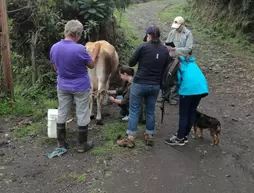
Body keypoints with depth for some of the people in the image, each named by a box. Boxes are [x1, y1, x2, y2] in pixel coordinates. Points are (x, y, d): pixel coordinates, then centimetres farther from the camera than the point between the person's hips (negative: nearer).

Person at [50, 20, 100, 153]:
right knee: (82, 116, 7)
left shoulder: (54, 47, -6)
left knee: (62, 114, 15)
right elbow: (92, 65, -7)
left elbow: (55, 68, 7)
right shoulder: (79, 49, -22)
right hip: (80, 87, -5)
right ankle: (82, 145, 17)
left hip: (63, 87, 5)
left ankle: (60, 143, 25)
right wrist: (95, 52, 8)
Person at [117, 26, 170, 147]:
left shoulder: (143, 46, -10)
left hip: (140, 83, -4)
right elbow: (165, 67, 12)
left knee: (134, 111, 4)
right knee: (150, 111, 15)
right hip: (155, 85, 4)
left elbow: (131, 63, -4)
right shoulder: (165, 50, 3)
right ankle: (149, 136, 23)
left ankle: (130, 138, 6)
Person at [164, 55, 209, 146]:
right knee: (192, 112, 15)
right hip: (202, 87, 7)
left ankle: (180, 138, 10)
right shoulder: (190, 61, 29)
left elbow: (179, 78, 0)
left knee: (183, 114, 3)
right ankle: (185, 136, 25)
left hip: (189, 88, -7)